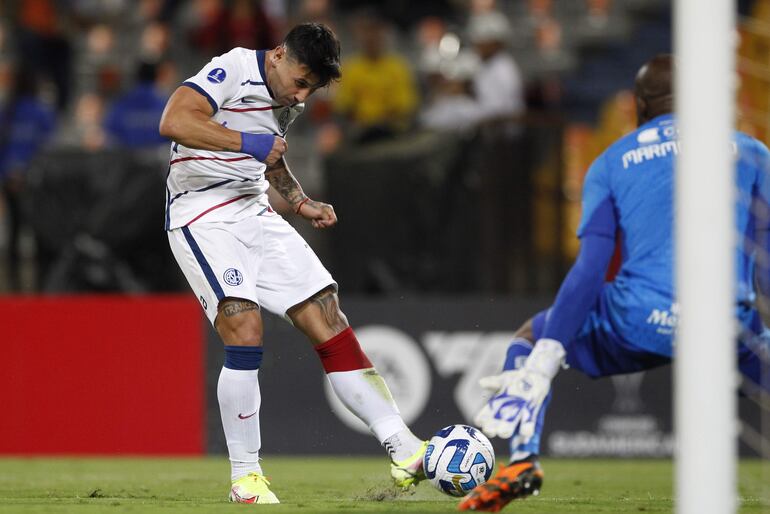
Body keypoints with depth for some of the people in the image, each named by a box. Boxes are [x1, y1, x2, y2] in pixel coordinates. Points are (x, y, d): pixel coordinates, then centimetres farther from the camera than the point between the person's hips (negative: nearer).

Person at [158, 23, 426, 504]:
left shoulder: (288, 101, 13)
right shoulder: (235, 70, -14)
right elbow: (173, 121, -28)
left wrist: (302, 203, 15)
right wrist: (246, 142, -29)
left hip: (255, 212, 8)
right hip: (203, 217, -8)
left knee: (327, 317, -1)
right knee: (245, 332, -22)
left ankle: (403, 450, -2)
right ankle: (245, 477, -10)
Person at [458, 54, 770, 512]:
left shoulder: (612, 163, 14)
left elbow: (589, 271, 3)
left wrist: (539, 367, 0)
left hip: (639, 324, 0)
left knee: (532, 337, 27)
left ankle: (523, 461, 4)